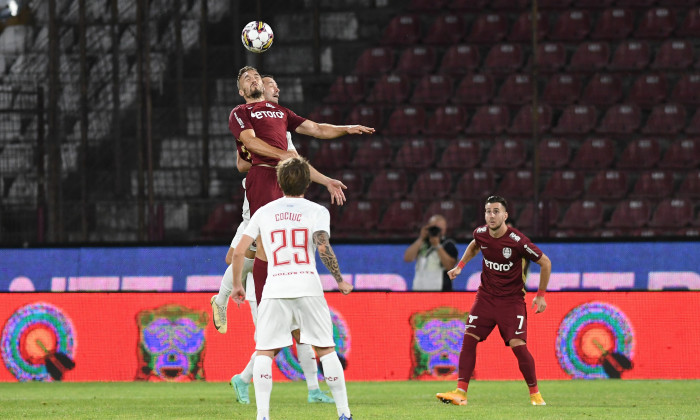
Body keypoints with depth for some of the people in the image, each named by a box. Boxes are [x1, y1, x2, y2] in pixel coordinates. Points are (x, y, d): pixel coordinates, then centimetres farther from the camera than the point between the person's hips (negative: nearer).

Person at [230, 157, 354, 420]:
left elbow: (239, 252, 7)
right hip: (308, 286, 0)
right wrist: (340, 281, -1)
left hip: (275, 290, 1)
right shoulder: (317, 211, 5)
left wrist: (237, 285, 20)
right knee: (326, 350, 9)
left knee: (264, 353, 6)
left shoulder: (264, 212, 12)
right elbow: (323, 248, -11)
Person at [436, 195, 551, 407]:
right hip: (486, 296, 5)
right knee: (469, 338, -7)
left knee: (518, 345, -15)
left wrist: (540, 295, -6)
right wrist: (460, 266, 13)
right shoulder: (481, 233, -5)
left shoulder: (517, 240, -21)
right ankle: (461, 393, -4)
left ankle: (535, 393, 3)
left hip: (512, 300, -5)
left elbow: (545, 262, -9)